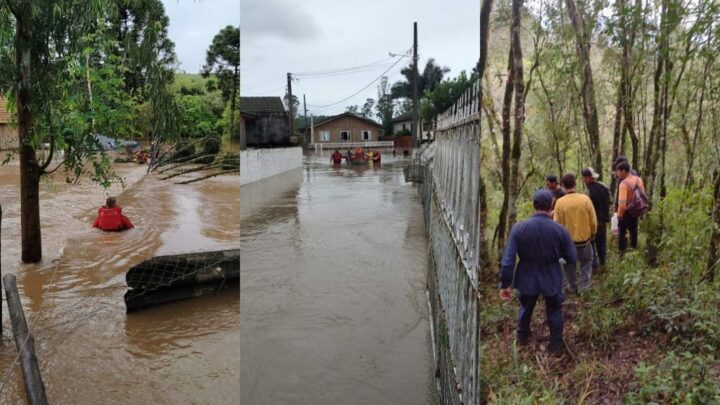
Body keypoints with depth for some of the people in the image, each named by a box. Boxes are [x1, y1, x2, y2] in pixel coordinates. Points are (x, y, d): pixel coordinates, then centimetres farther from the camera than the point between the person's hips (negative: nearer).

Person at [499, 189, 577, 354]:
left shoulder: (519, 228, -19)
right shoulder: (560, 230, -18)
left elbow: (508, 259, -18)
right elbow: (572, 260, -8)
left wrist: (505, 284, -9)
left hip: (527, 279, 1)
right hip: (552, 280, -1)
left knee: (526, 307, 28)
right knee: (554, 311, 23)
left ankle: (522, 337, 49)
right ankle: (556, 344, 37)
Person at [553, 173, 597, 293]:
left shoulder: (560, 202, -16)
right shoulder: (585, 199, -14)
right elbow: (593, 221, -5)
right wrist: (592, 234, 14)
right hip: (584, 239, 0)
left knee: (569, 264, 20)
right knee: (586, 262, 23)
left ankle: (573, 287, 29)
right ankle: (584, 283, 10)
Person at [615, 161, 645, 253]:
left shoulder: (623, 183, -26)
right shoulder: (638, 179, -2)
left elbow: (622, 202, -31)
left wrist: (619, 214, -18)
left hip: (626, 212, -7)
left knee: (622, 232, 7)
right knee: (633, 231, 23)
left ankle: (622, 252, 12)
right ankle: (634, 249, 38)